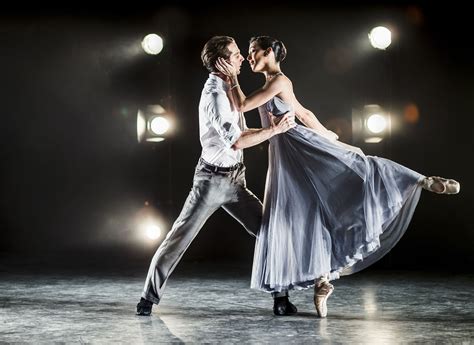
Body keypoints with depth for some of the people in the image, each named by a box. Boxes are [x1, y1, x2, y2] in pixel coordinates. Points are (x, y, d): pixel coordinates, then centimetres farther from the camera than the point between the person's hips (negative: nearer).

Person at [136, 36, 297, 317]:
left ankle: (281, 296, 10)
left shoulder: (228, 90, 11)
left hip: (234, 180, 9)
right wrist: (275, 130, -19)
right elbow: (236, 141, -23)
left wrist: (272, 130, 15)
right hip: (213, 178, -8)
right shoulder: (214, 95, -18)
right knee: (181, 236, -3)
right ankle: (149, 297, 8)